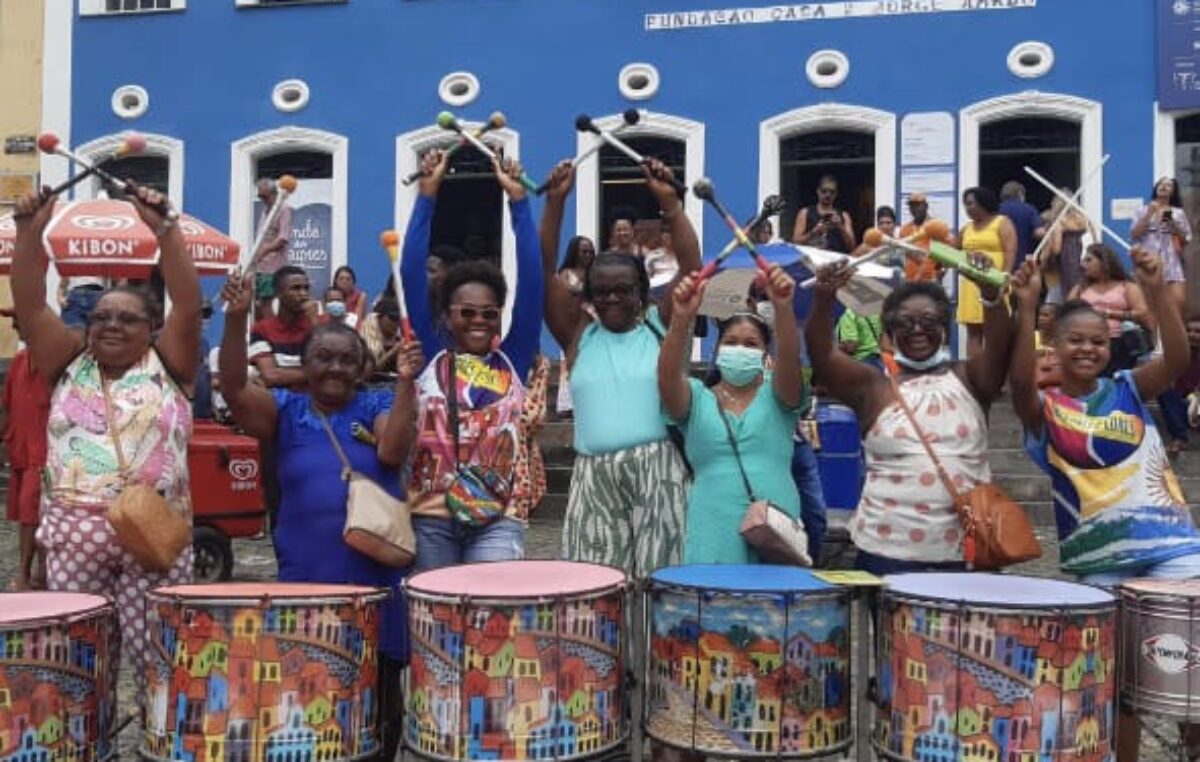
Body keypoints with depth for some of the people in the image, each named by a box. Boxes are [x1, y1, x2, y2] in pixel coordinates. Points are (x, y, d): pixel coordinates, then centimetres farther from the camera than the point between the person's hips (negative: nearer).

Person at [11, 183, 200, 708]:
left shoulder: (166, 367, 5)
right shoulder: (70, 365, 12)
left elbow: (188, 304, -8)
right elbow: (30, 305, 2)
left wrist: (164, 230, -17)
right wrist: (31, 232, -10)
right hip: (74, 531, 3)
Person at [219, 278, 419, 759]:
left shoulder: (377, 406, 3)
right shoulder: (284, 411, 4)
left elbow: (393, 452, -14)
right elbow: (234, 388, -12)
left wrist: (405, 384, -21)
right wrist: (236, 320, -24)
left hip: (375, 579, 0)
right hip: (303, 579, 0)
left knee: (377, 693, 11)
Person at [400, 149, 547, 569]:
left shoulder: (514, 358, 5)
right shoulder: (431, 355, 5)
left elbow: (531, 276, -2)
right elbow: (411, 273, -1)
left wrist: (517, 197, -5)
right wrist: (428, 193, -5)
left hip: (498, 517, -1)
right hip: (432, 515, 1)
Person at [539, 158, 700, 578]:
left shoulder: (660, 326, 10)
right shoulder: (579, 333, 13)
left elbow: (691, 265, -1)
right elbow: (543, 271, 4)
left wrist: (669, 201, -8)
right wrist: (555, 202, -3)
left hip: (657, 469, -1)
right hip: (594, 473, 2)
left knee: (659, 574, -3)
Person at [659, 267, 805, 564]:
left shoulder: (776, 394, 9)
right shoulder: (696, 398, 8)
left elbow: (790, 360, -12)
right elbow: (667, 376, -13)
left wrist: (783, 307, -31)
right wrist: (682, 317, -30)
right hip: (711, 530, 0)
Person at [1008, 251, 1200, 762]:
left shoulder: (1127, 390, 8)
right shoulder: (1045, 410, 0)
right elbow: (1020, 382, -22)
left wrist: (1156, 291, -22)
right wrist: (1026, 308, -32)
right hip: (1098, 558, -1)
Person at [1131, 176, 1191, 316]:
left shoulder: (1178, 213, 15)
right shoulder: (1143, 211, 13)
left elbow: (1186, 240, 13)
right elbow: (1134, 234, 1)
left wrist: (1174, 225, -3)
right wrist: (1149, 215, -5)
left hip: (1171, 261, 1)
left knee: (1179, 300, -16)